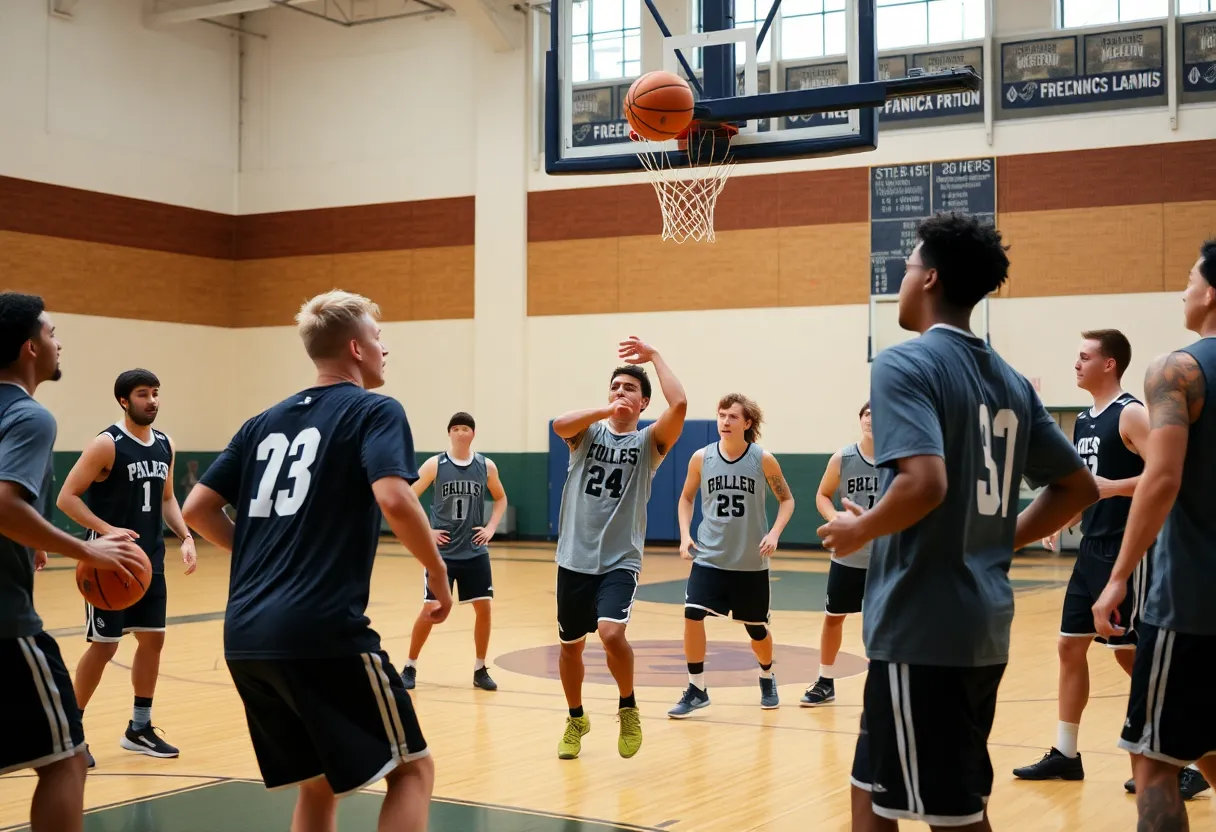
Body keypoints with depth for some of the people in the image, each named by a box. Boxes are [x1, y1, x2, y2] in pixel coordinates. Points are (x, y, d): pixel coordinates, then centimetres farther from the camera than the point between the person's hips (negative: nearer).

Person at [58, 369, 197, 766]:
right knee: (104, 645, -3)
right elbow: (67, 497, -16)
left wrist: (185, 537, 3)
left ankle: (139, 728, 22)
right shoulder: (107, 444, -14)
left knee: (153, 639, 10)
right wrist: (107, 530, -28)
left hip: (150, 560, 7)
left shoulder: (165, 445, 6)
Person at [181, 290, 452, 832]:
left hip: (246, 638, 7)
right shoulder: (374, 411, -1)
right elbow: (395, 501, -18)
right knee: (412, 770, 6)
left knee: (317, 784, 20)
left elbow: (198, 510, 17)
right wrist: (438, 573, -4)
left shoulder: (265, 422, 18)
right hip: (325, 632, -7)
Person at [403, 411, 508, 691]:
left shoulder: (486, 466, 1)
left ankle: (480, 669, 15)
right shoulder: (435, 465, -6)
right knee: (430, 609, -4)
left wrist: (491, 528, 4)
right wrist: (426, 532, -9)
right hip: (442, 552, -2)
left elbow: (501, 498, 17)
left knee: (483, 608, 0)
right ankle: (410, 667, 12)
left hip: (475, 552, 3)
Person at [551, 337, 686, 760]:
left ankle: (628, 708, 2)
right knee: (571, 644, 14)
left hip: (620, 561, -3)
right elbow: (560, 424, -19)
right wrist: (607, 409, -21)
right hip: (574, 558, 3)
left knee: (612, 634, -25)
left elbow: (679, 404, -18)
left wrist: (654, 355, -10)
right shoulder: (588, 432, 5)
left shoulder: (649, 441, 0)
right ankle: (576, 718, 39)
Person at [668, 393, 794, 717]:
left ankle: (767, 677, 42)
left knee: (756, 629, 11)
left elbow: (787, 499, 3)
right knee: (693, 615, -18)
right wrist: (685, 534, -3)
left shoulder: (763, 460, -8)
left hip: (751, 561, 0)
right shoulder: (701, 458, -5)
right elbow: (686, 498, 11)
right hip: (709, 557, 1)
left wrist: (774, 533, -12)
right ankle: (697, 689, -3)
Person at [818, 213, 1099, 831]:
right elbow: (1079, 487, 17)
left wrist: (860, 531, -9)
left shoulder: (905, 364, -11)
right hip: (983, 624, 8)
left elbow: (926, 482, -25)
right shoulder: (1010, 381, 13)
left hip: (922, 627, -8)